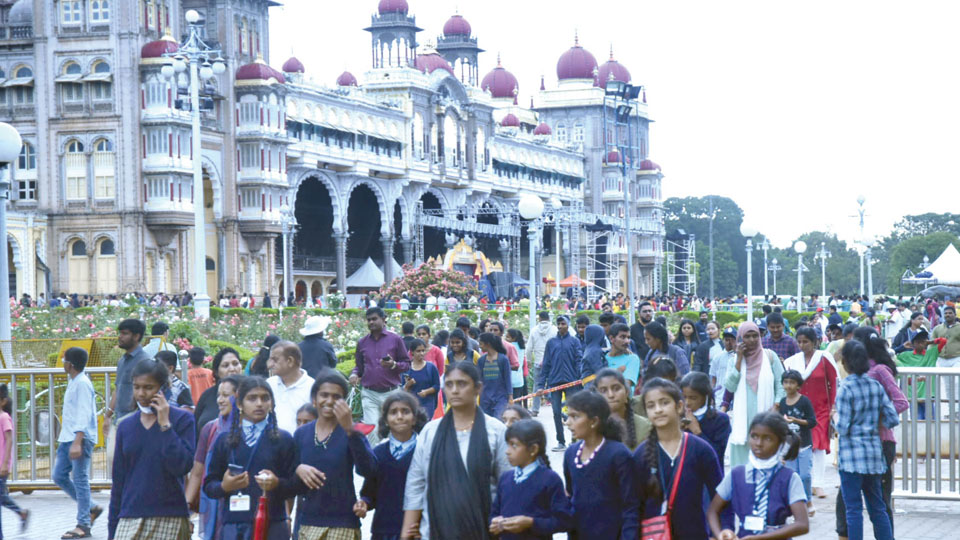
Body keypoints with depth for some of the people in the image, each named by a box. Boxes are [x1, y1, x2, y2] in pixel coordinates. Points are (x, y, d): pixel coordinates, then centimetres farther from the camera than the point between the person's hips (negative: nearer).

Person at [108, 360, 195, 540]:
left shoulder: (182, 419, -1)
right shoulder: (125, 426, 11)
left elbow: (182, 466, -14)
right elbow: (118, 481, 14)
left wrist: (165, 425, -13)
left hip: (169, 520, -3)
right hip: (129, 520, 3)